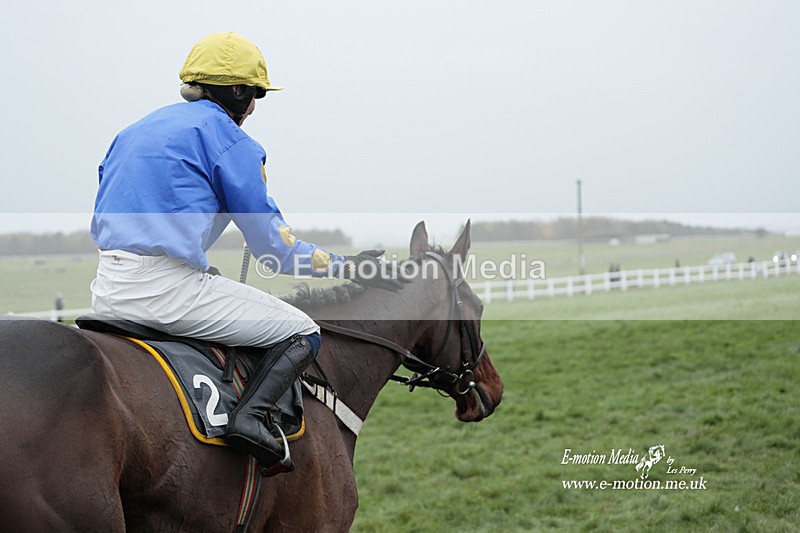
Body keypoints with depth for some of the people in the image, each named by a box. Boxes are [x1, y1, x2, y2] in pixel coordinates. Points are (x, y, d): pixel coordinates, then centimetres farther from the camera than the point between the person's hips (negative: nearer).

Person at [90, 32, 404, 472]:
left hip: (105, 289, 8)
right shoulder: (225, 135, 0)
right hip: (168, 286, -8)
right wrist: (344, 266, 9)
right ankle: (252, 414, -19)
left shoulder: (135, 131, 23)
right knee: (302, 333, 4)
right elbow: (272, 242, -1)